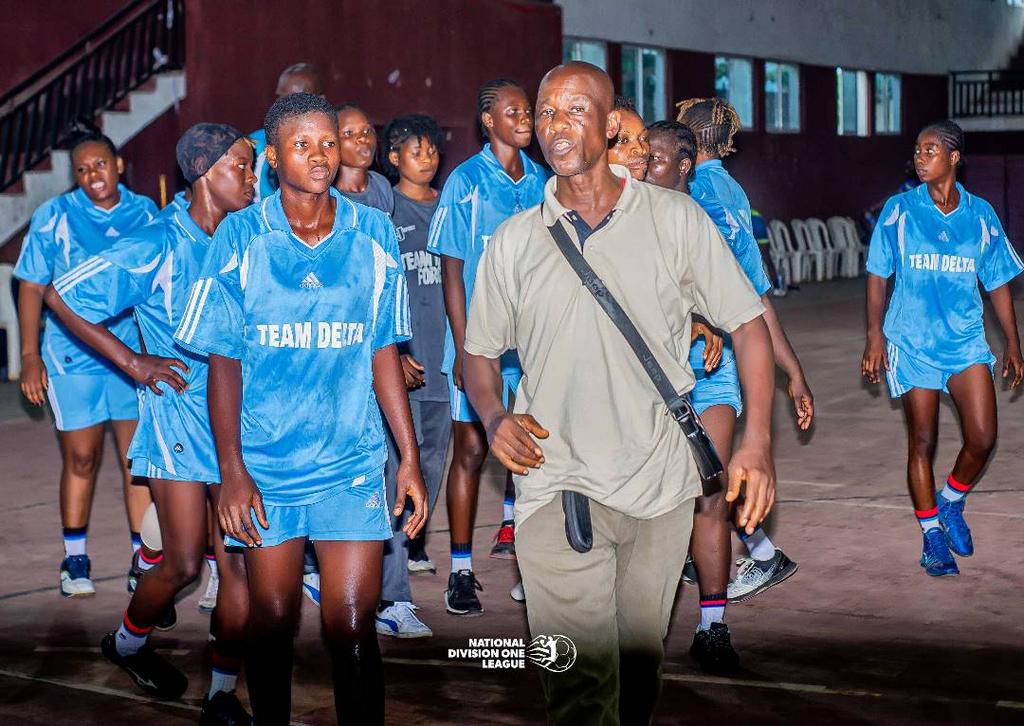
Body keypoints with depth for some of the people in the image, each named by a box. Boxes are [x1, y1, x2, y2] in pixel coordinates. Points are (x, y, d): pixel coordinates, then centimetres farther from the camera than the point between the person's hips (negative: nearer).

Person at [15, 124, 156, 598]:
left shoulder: (146, 214, 2)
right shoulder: (53, 217, -2)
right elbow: (32, 287, 2)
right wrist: (30, 355, -2)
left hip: (137, 356, 1)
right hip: (72, 357, -1)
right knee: (80, 459, 4)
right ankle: (75, 558, 18)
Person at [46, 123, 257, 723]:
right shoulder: (159, 247, -10)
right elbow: (61, 296, -6)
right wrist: (133, 363, -6)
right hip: (181, 411, -4)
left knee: (243, 559, 0)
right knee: (185, 564, -2)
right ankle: (129, 643, 28)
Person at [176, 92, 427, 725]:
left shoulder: (374, 235, 1)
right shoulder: (240, 237, -3)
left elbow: (384, 353, 6)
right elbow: (224, 360, -1)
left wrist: (411, 459, 3)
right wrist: (232, 473, -7)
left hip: (352, 464, 0)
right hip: (264, 465, 0)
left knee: (353, 627, -3)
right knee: (273, 621, 9)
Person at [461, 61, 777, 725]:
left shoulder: (674, 219, 1)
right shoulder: (513, 241, 6)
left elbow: (748, 323, 4)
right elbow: (480, 352, 16)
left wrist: (758, 442, -6)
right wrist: (494, 418, -6)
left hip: (660, 486, 1)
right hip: (556, 487, 0)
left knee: (641, 660, 14)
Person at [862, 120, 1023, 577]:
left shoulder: (980, 214, 3)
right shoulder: (899, 210, -1)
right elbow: (877, 275, 3)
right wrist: (875, 337, -5)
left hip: (966, 342, 1)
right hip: (913, 344, -1)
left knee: (982, 439, -8)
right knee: (922, 442, 2)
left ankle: (951, 503, 21)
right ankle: (932, 535, 16)